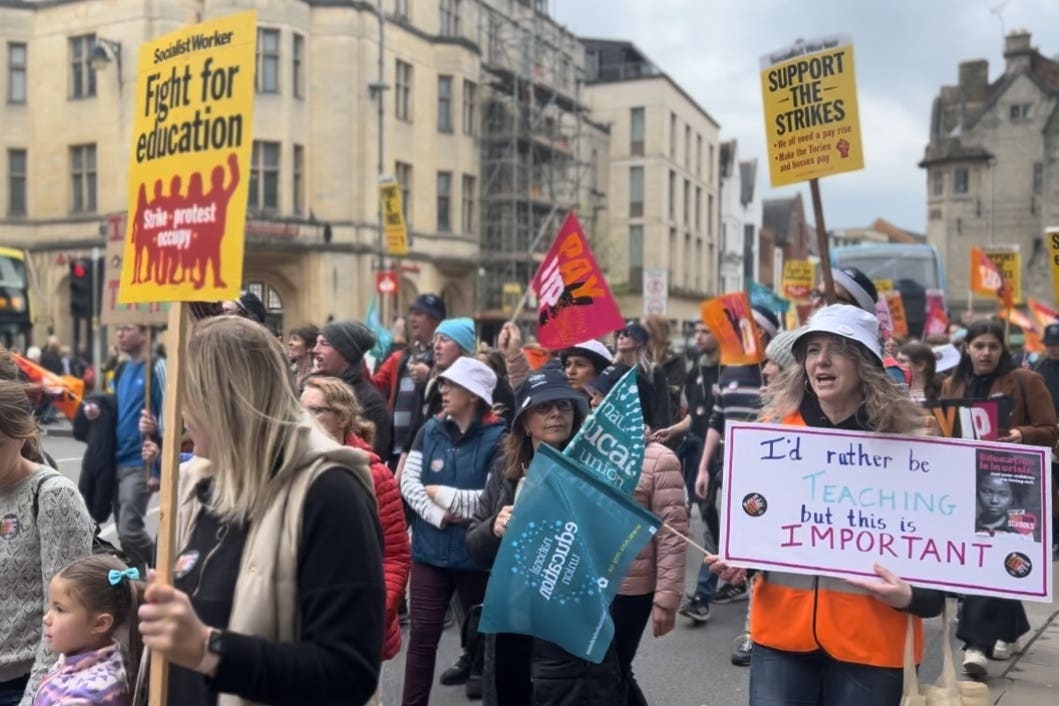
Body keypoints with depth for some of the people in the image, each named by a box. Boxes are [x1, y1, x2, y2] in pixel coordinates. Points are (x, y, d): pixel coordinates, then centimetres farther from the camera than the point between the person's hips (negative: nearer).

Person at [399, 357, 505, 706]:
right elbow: (408, 482, -4)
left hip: (476, 554, -3)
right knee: (423, 636, 7)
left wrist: (443, 494, -13)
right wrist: (439, 516, -18)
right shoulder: (430, 430, 2)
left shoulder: (498, 437, -11)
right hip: (430, 550, 3)